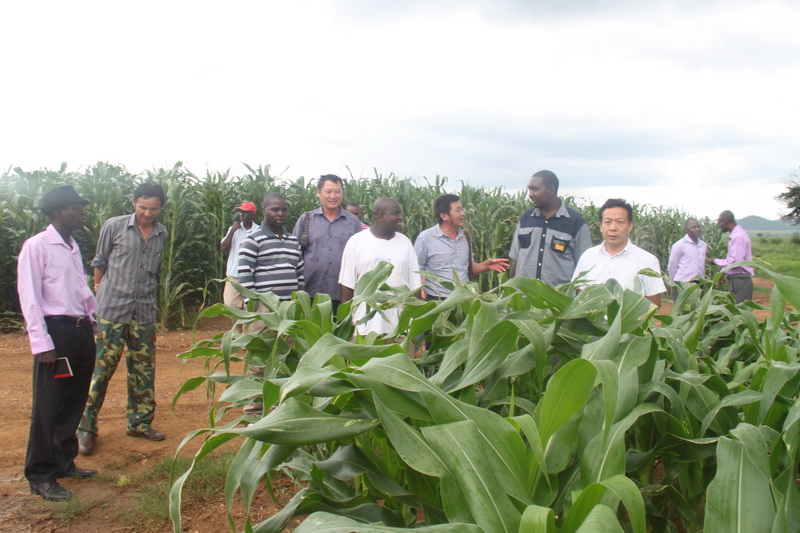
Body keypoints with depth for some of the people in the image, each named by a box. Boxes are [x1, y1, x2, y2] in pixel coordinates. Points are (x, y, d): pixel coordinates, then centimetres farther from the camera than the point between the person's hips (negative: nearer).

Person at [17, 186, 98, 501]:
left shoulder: (73, 246, 13)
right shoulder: (36, 246, -10)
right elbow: (29, 297, -13)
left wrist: (92, 319, 16)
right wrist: (41, 343, -17)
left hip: (81, 330, 8)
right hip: (57, 331, -8)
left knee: (74, 402, 15)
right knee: (48, 407, 0)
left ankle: (64, 463, 30)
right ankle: (40, 476, 12)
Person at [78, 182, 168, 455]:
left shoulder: (163, 235, 6)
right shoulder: (114, 226, -4)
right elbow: (100, 261, 8)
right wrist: (99, 288, 14)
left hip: (144, 310, 4)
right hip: (112, 309, -4)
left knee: (144, 369, 8)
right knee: (102, 367, -3)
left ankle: (140, 422, 22)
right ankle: (86, 427, 8)